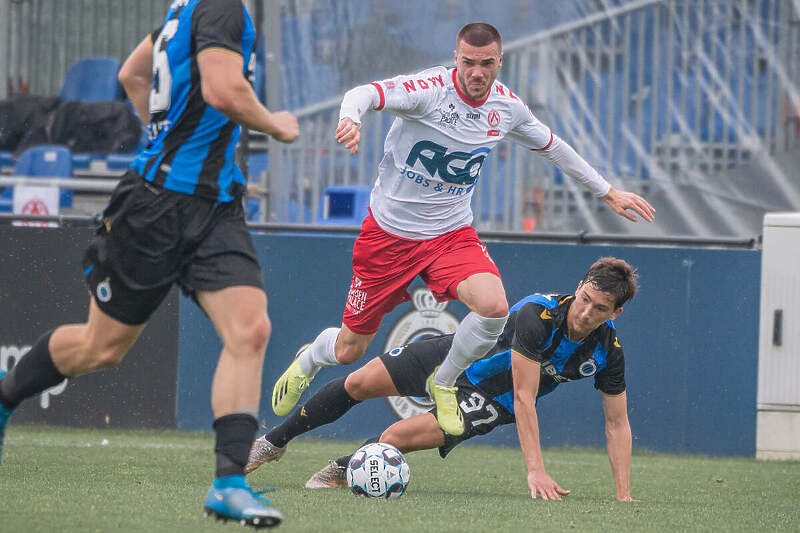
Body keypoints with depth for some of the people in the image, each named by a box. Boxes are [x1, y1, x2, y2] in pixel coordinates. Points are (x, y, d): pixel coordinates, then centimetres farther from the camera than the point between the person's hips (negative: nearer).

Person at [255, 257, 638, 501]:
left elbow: (617, 423, -12)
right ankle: (274, 442, 25)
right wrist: (535, 469, -40)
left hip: (491, 401, 1)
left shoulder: (608, 351, -23)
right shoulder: (537, 315, -35)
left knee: (395, 439, -17)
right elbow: (524, 399, -34)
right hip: (459, 353, -1)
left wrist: (623, 496, -20)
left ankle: (343, 469, 16)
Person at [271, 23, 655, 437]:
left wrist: (608, 192, 21)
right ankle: (309, 359, 43)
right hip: (389, 232, -3)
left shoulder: (507, 107, -3)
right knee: (349, 350, 3)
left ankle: (444, 383, 2)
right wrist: (350, 119, -60)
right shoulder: (430, 89, -20)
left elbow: (553, 147, 17)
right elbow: (363, 95, -36)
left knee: (493, 306, -27)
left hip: (451, 233, 3)